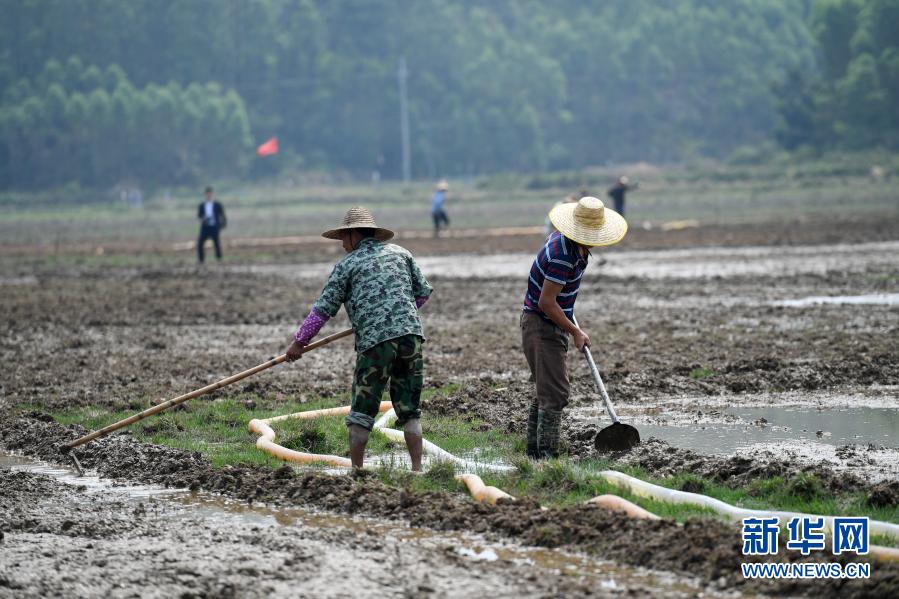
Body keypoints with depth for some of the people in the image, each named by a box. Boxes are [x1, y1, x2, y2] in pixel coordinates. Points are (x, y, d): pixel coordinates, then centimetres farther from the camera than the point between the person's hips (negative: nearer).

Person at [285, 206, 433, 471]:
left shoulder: (347, 264, 7)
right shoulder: (399, 253, 18)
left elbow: (323, 308, 7)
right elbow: (423, 292, 20)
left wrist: (299, 342, 16)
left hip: (374, 341, -4)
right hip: (410, 333, 4)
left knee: (362, 410, 5)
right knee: (409, 410, 8)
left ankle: (356, 470, 6)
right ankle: (417, 469, 1)